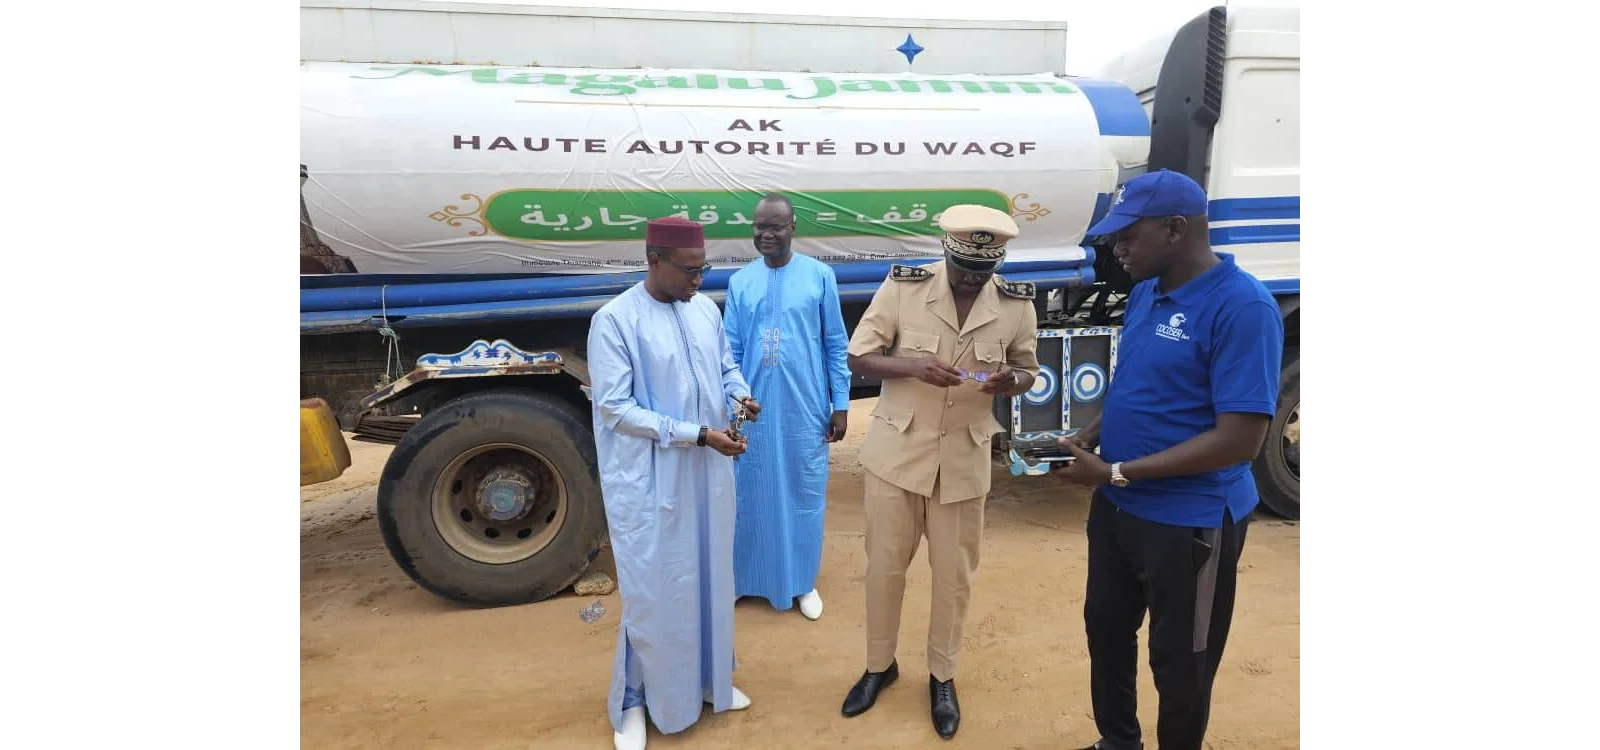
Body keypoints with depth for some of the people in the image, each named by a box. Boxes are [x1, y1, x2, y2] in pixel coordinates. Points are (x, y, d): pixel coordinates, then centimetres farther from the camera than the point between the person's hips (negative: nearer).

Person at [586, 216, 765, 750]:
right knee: (652, 591, 5)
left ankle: (710, 679, 39)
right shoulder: (614, 321, -15)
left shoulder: (706, 309, 4)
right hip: (649, 483, -6)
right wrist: (698, 435, -21)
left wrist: (740, 395, -7)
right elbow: (614, 408, -18)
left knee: (710, 579, 18)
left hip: (708, 474, 6)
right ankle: (633, 702, 27)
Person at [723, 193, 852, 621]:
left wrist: (841, 403, -1)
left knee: (804, 494, 11)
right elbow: (729, 351, 5)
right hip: (754, 409, 2)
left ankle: (803, 582, 28)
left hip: (805, 408, -1)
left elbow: (836, 345, 1)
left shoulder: (819, 275, -2)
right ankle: (744, 578, 31)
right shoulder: (740, 282, 3)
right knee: (749, 495, 12)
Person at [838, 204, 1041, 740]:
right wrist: (914, 365, -25)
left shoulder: (1016, 304, -5)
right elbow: (858, 358, -7)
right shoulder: (902, 287, -11)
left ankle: (942, 676, 34)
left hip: (963, 459, 1)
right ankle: (879, 666, 35)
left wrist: (1009, 380, -17)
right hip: (896, 450, -1)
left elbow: (1028, 371, 8)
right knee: (884, 565, 11)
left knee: (954, 573, 12)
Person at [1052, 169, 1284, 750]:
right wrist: (1089, 437, -1)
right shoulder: (1145, 291, 4)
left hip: (1189, 522, -8)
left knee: (1179, 662, 12)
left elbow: (1239, 440, -26)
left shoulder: (1242, 306, -22)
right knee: (1106, 627, 23)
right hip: (1117, 507, 9)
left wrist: (1116, 473, -23)